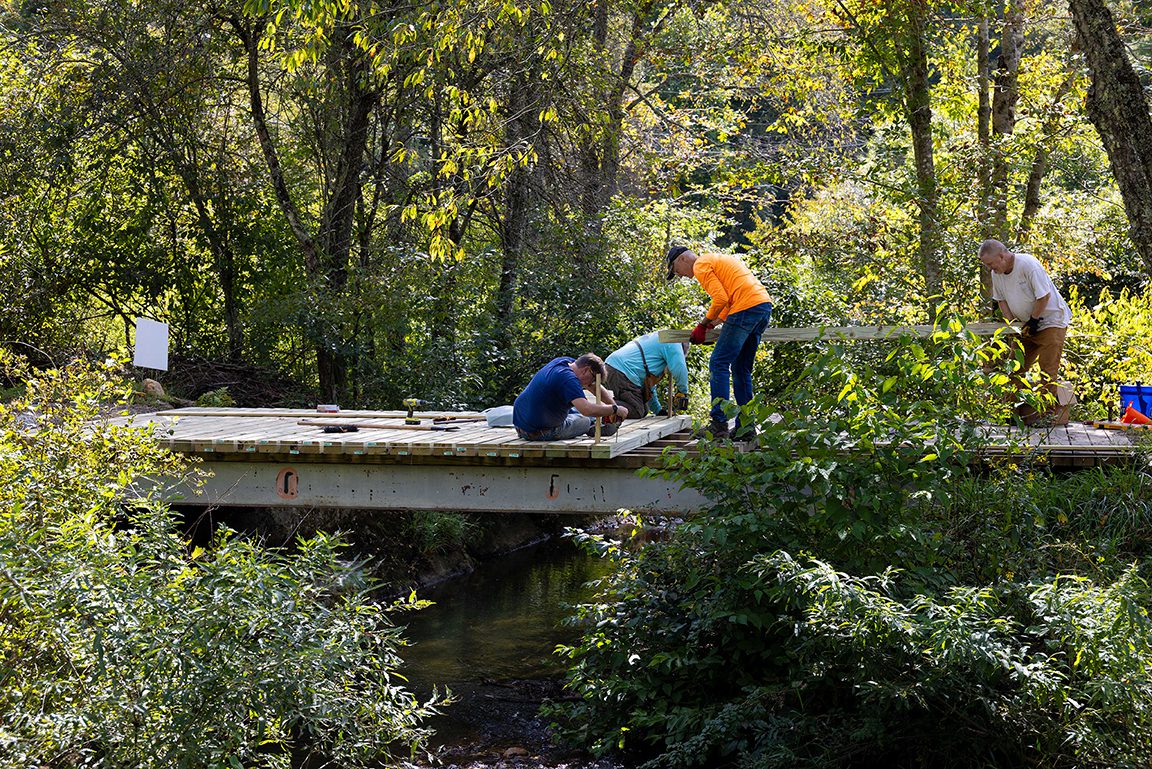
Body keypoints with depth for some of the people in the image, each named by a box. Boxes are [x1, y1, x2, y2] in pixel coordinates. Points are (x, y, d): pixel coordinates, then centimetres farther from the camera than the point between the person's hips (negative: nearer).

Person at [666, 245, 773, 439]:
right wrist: (714, 322, 20)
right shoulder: (717, 260, 30)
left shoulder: (701, 266, 1)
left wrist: (703, 325, 0)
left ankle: (719, 424, -13)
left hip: (746, 309, -10)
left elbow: (721, 299, -11)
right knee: (741, 369, 14)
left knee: (719, 364, -7)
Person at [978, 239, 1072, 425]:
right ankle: (1024, 411, 7)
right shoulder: (996, 274, 0)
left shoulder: (1028, 265, -24)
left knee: (1048, 370, -11)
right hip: (1026, 325, 8)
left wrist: (1033, 320, -16)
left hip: (1050, 320, -8)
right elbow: (1001, 299, 11)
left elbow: (1044, 295, -23)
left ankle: (1049, 412, -6)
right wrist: (1011, 323, -2)